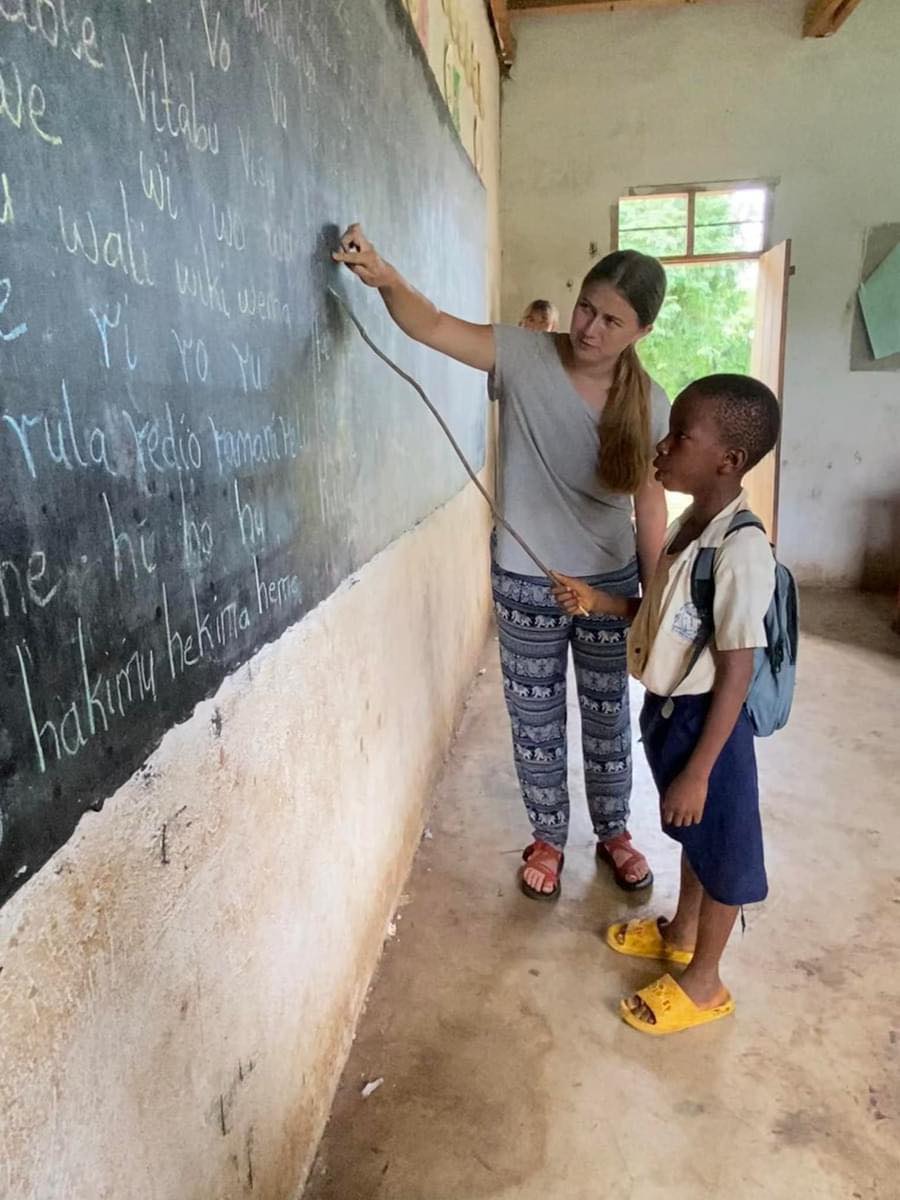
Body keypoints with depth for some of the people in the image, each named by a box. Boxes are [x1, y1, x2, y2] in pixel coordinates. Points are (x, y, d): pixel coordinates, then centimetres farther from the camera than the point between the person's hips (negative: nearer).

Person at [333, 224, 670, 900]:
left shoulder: (649, 405, -6)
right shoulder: (525, 356, -11)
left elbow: (650, 502, 0)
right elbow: (433, 327, -16)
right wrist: (385, 277, -36)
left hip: (611, 585, 1)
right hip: (527, 587, -1)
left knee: (608, 718, 18)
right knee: (536, 722, 14)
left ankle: (613, 832, 43)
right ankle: (548, 838, 38)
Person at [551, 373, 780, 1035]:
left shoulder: (741, 549, -27)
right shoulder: (689, 523, 0)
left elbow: (735, 672, -24)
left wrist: (698, 770, -20)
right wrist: (599, 601, -1)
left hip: (706, 720, -8)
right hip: (668, 707, 9)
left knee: (720, 846, 13)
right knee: (692, 834, 27)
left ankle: (704, 982, 33)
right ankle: (680, 931, 49)